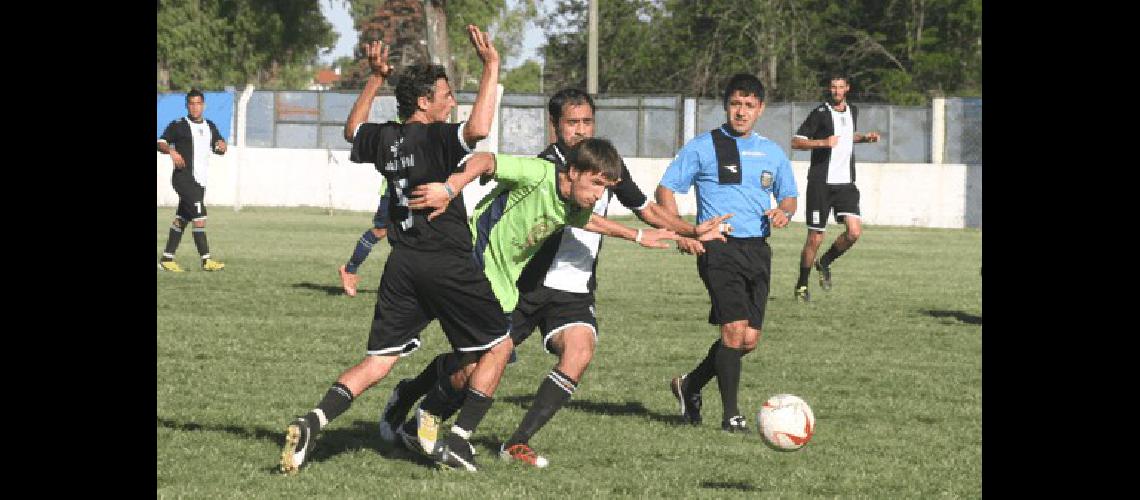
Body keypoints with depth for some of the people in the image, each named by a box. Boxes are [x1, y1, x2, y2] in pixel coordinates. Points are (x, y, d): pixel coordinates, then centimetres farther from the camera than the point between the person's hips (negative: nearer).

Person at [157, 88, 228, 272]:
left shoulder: (210, 127, 17)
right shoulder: (178, 126, -2)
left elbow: (220, 148, 25)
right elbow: (161, 143, -5)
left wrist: (222, 146, 1)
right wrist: (172, 151, -25)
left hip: (199, 181, 7)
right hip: (184, 179, -7)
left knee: (181, 219, 10)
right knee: (199, 216, -15)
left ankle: (167, 259, 16)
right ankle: (206, 260, -17)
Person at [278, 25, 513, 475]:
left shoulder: (383, 138, 8)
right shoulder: (436, 138, -12)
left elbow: (352, 129, 32)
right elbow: (478, 129, -33)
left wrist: (375, 79, 35)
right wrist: (491, 69, -23)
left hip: (402, 264, 6)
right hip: (448, 264, -6)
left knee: (378, 362, 8)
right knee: (498, 345, 11)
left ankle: (312, 423, -12)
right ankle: (459, 441, 4)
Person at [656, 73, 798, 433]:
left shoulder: (772, 153, 15)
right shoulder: (703, 147, 2)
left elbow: (789, 196, 25)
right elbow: (666, 188, 2)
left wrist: (785, 211, 0)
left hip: (757, 250, 5)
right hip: (719, 248, -5)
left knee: (749, 339, 3)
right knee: (734, 328, -16)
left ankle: (690, 386, 25)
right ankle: (731, 414, -8)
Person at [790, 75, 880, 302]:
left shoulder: (853, 111, 12)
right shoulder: (820, 113, -7)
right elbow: (796, 142, -9)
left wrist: (865, 137, 13)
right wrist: (823, 142, -23)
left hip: (845, 182, 5)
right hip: (821, 183, -5)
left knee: (854, 231, -12)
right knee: (815, 238, -3)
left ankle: (825, 263, 14)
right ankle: (802, 285, 13)